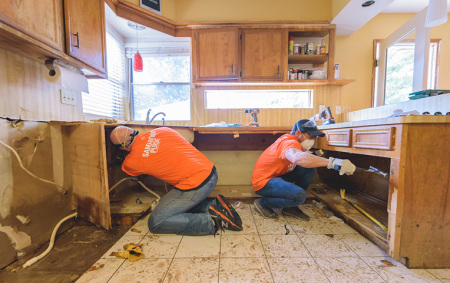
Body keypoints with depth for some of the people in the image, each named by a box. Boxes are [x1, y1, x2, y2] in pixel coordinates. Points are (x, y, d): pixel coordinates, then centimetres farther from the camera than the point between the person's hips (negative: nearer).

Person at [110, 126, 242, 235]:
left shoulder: (133, 161, -1)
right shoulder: (162, 130, 8)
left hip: (196, 186, -8)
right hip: (210, 171, 8)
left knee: (155, 223, 6)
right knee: (180, 204, 29)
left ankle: (211, 222, -5)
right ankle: (214, 205, 10)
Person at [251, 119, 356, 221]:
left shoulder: (289, 139, 5)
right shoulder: (289, 142, -25)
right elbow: (298, 158, -48)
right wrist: (332, 162, -49)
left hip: (277, 176, 10)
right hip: (263, 182, -10)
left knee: (309, 169, 1)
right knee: (299, 195, -30)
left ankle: (290, 207, 7)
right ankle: (263, 203, -4)